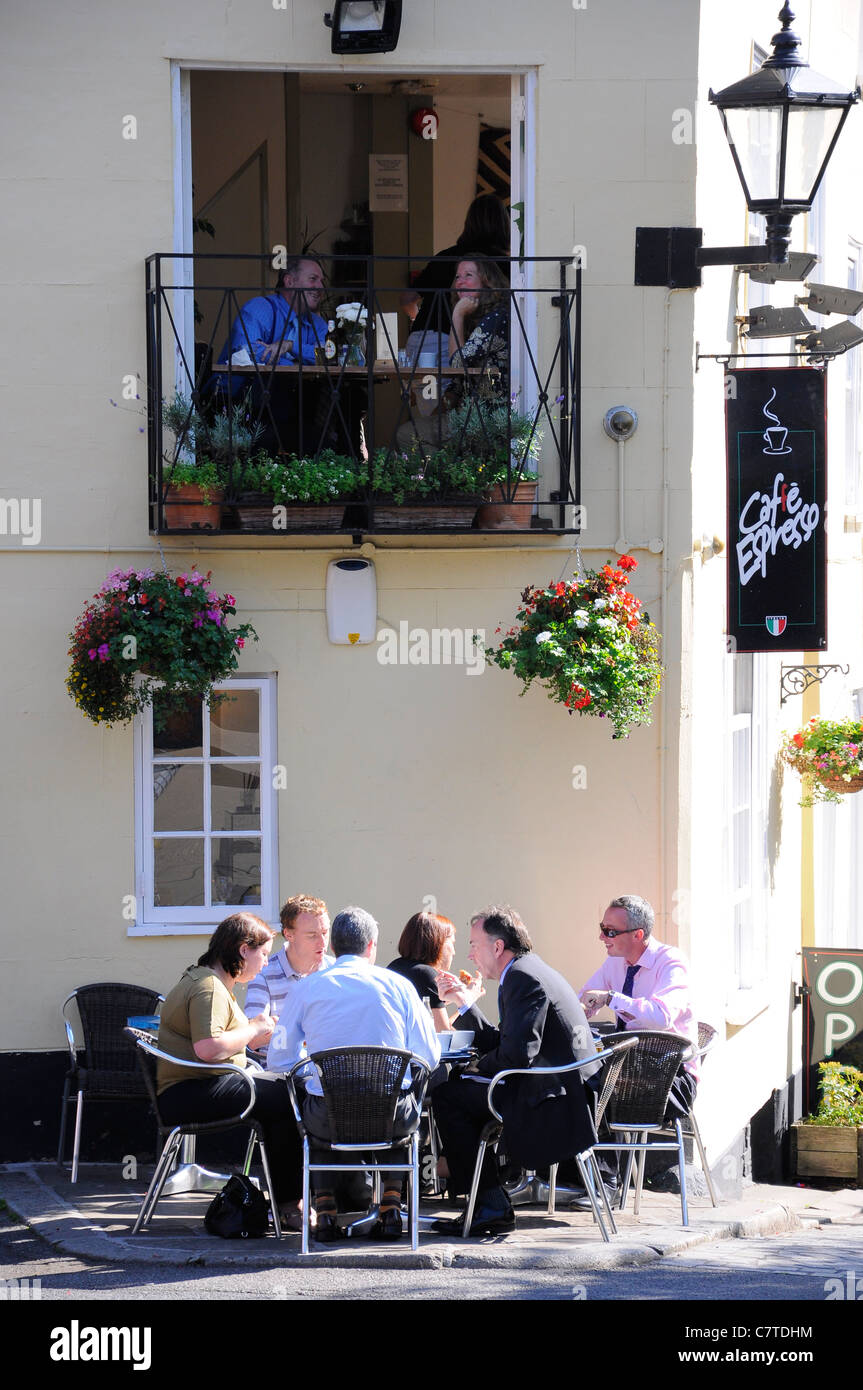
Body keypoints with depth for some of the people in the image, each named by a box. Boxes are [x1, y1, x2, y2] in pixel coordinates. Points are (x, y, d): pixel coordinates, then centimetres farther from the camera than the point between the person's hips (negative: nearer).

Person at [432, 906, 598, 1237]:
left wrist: (479, 1068, -4)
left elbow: (517, 1053, -22)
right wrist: (465, 1003, 21)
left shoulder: (523, 977, -13)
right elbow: (499, 1044, 20)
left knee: (448, 1094, -8)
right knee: (463, 1092, 22)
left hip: (554, 1108, -11)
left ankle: (491, 1206, -5)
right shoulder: (533, 970, 19)